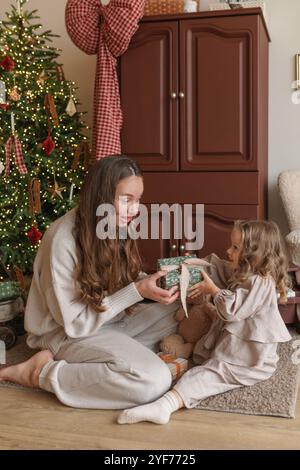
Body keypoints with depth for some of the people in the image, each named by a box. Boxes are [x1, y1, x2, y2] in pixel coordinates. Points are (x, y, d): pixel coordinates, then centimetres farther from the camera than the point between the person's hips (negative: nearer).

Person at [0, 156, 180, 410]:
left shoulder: (114, 226, -4)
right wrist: (137, 291, -28)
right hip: (67, 332, -8)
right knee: (154, 380, -28)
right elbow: (75, 323, -22)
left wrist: (152, 281, -14)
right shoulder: (63, 241, -27)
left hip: (112, 318, 8)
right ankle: (42, 372, -13)